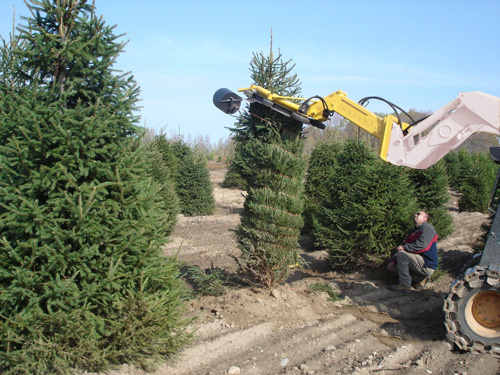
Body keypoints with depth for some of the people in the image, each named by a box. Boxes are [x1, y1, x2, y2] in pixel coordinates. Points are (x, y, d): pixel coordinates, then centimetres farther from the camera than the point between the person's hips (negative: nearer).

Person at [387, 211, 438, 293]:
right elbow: (402, 246, 12)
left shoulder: (427, 228, -9)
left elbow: (422, 245, -25)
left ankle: (405, 286, -22)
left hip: (427, 266, -9)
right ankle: (420, 278, 3)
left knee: (402, 254, -26)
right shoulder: (412, 232, 17)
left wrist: (404, 247, -15)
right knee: (392, 267, 6)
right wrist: (392, 261, -1)